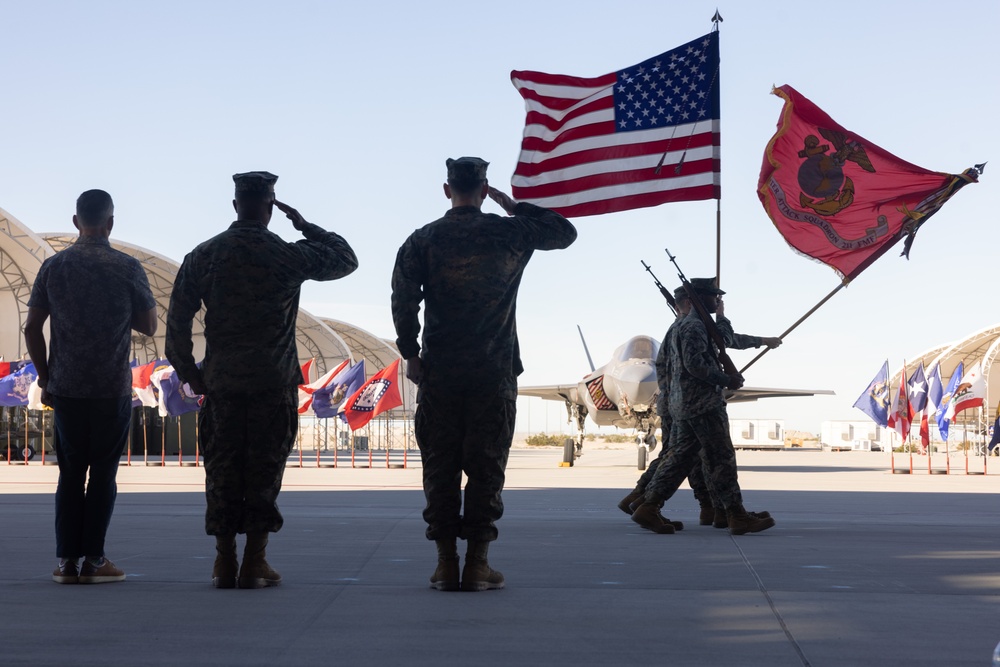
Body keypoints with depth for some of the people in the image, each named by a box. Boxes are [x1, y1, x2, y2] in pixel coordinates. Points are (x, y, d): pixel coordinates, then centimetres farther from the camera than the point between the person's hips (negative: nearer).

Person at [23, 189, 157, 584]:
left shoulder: (53, 267, 1)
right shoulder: (126, 268, -6)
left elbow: (32, 329, 2)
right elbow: (149, 326, 2)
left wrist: (45, 380, 11)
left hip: (66, 388, 2)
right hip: (113, 389, -2)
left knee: (70, 473, 10)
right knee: (103, 474, 5)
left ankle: (67, 561, 7)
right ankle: (93, 560, 4)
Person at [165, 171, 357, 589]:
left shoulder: (203, 256, 1)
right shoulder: (290, 256, -5)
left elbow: (177, 322, 1)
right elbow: (346, 259, 11)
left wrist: (190, 374, 11)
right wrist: (305, 225, 15)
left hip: (221, 382, 2)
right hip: (274, 383, -2)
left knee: (222, 471, 8)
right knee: (264, 471, 4)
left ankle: (225, 563, 10)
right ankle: (254, 564, 4)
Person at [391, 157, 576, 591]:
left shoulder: (422, 240, 1)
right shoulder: (511, 233, 0)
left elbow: (403, 301, -4)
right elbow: (565, 232, 16)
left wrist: (411, 355, 6)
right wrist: (514, 206, 19)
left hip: (438, 371, 1)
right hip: (495, 371, -1)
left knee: (440, 464, 6)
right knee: (486, 464, 4)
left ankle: (446, 564, 6)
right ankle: (477, 563, 3)